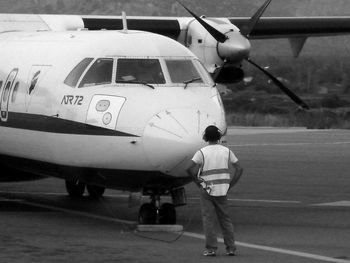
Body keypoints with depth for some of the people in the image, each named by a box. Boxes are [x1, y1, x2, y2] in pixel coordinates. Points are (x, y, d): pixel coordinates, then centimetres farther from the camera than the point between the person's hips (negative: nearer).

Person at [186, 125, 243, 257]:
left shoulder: (202, 152, -7)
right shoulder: (226, 151, 2)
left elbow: (189, 168, -17)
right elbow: (239, 169, 2)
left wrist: (197, 181, -4)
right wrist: (230, 185, 5)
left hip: (207, 190, -3)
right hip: (222, 190, 3)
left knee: (209, 219, 2)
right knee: (225, 219, 11)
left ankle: (211, 248, -4)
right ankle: (231, 248, 7)